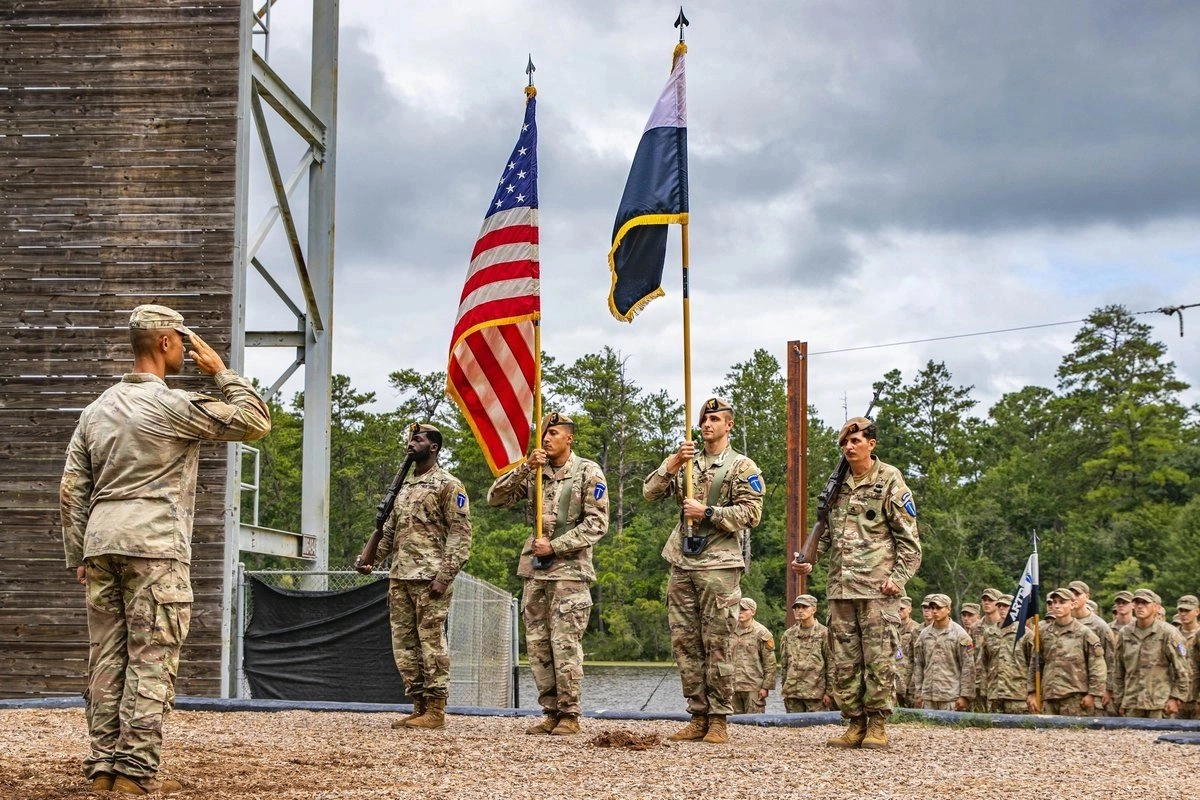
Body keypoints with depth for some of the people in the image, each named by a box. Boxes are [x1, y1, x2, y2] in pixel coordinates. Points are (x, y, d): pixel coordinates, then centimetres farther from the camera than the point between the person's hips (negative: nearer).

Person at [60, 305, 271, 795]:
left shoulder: (97, 409, 15)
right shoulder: (174, 405, -6)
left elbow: (72, 491, 14)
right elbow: (257, 422, -4)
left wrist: (77, 557, 18)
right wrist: (221, 372, 5)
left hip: (101, 544, 7)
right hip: (154, 545, -7)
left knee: (107, 658, 8)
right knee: (151, 661, -4)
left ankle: (102, 766, 9)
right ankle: (136, 771, -7)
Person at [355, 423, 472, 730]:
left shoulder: (448, 485, -3)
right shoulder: (403, 487, 21)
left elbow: (460, 534, -9)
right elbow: (389, 529, 22)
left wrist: (444, 576, -17)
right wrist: (369, 557, 5)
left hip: (429, 578, -8)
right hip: (400, 577, 8)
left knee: (432, 643, -6)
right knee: (403, 644, 7)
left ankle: (435, 711, -2)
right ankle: (419, 707, 13)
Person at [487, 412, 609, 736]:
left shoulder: (589, 472, -2)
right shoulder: (534, 473, 11)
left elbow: (597, 524, -8)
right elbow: (495, 499, 3)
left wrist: (555, 546, -13)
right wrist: (524, 467, -9)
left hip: (570, 569, -5)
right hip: (534, 569, 5)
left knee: (565, 645, -8)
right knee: (537, 645, 6)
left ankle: (569, 715, -1)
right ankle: (550, 712, 13)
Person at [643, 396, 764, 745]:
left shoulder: (742, 467, 2)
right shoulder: (686, 463, 17)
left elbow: (750, 514, -7)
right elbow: (650, 491, 6)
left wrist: (707, 512, -14)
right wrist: (673, 463, -8)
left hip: (719, 565, -5)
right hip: (682, 563, 6)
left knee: (717, 644, -4)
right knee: (684, 643, 5)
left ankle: (719, 720, 1)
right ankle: (699, 717, 12)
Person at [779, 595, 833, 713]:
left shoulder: (824, 633, -1)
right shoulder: (788, 635, 13)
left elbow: (831, 665, -2)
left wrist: (829, 692, -6)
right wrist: (784, 690, 13)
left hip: (816, 692, -4)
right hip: (792, 692, 4)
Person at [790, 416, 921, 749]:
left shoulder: (890, 482, 0)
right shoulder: (838, 484, 17)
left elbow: (909, 539, -2)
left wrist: (898, 577, -11)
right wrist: (808, 561, 12)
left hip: (878, 587, -6)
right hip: (841, 586, 6)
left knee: (878, 658, -4)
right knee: (843, 659, 5)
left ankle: (877, 725, 3)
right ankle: (855, 723, 13)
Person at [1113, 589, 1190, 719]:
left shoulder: (1169, 633, -3)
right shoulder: (1124, 634, 10)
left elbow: (1183, 671, -2)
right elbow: (1119, 672, 16)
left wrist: (1176, 698, -7)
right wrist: (1119, 701, 13)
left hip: (1160, 704, -4)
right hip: (1132, 704, 4)